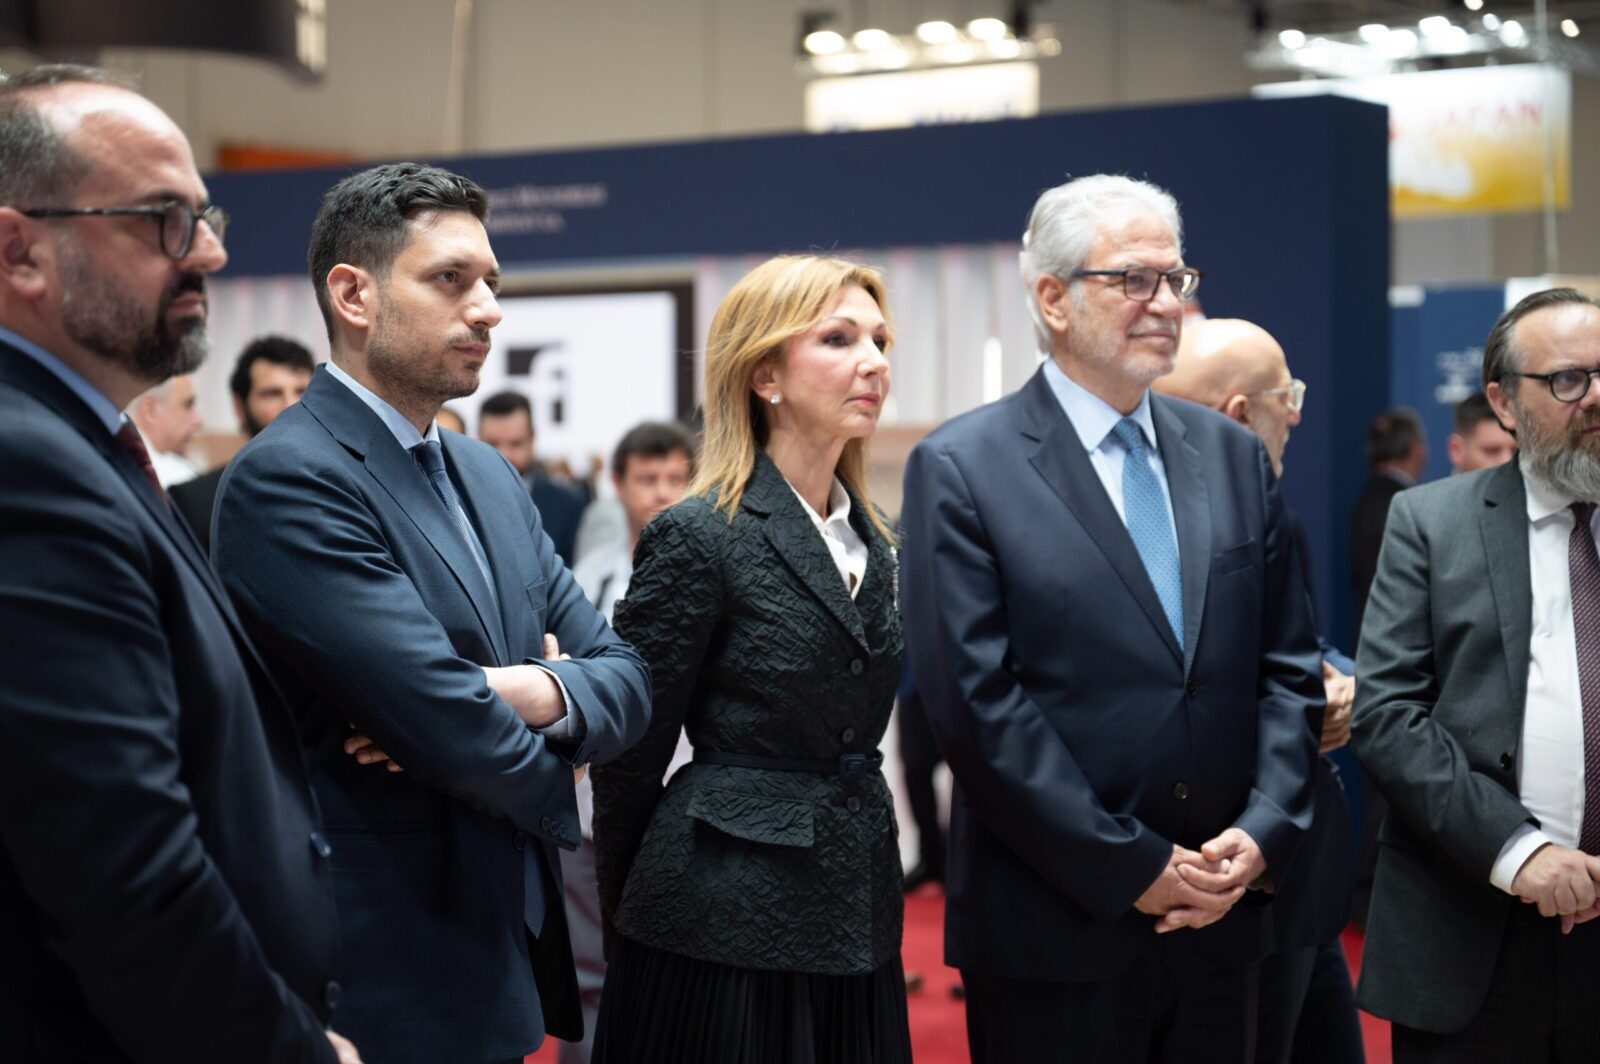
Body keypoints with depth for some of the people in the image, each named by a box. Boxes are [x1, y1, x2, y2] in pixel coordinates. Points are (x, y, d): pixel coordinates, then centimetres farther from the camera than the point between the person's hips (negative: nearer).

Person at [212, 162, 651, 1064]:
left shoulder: (489, 475, 12)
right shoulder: (288, 481, -15)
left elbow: (627, 679, 7)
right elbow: (450, 728, -22)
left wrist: (540, 693, -15)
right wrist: (549, 785, -1)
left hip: (504, 959, 8)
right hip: (386, 988, -8)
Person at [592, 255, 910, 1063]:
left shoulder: (871, 540, 11)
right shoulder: (697, 539, -11)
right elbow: (628, 754, -6)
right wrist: (624, 916, 3)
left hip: (854, 922, 7)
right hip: (730, 929, -6)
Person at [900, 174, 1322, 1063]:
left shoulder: (1235, 456, 10)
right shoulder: (961, 470, -6)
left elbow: (1290, 668, 10)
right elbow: (979, 704, -12)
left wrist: (1261, 835, -5)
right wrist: (1134, 870, -13)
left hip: (1222, 921, 5)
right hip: (1056, 938, -4)